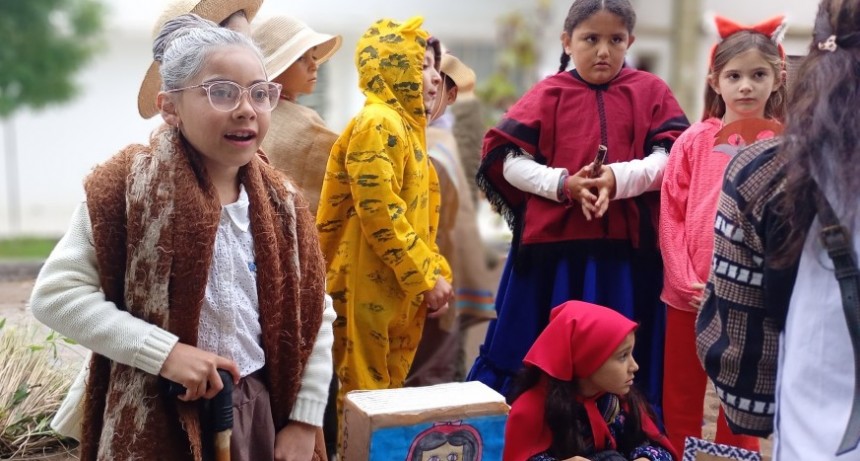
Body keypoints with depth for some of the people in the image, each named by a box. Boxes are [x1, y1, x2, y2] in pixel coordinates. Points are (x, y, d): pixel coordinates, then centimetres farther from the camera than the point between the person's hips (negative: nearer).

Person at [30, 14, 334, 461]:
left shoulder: (279, 199, 2)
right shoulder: (126, 184, -10)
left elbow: (313, 316, 6)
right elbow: (55, 293, -13)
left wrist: (305, 420, 2)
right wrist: (164, 351, -20)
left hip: (261, 414, 4)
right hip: (156, 421, -3)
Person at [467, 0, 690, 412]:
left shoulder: (651, 92, 7)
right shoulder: (549, 94, 4)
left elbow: (669, 159, -3)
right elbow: (510, 161, -1)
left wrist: (619, 180, -20)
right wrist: (564, 184, -16)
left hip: (628, 246, 1)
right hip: (554, 241, 0)